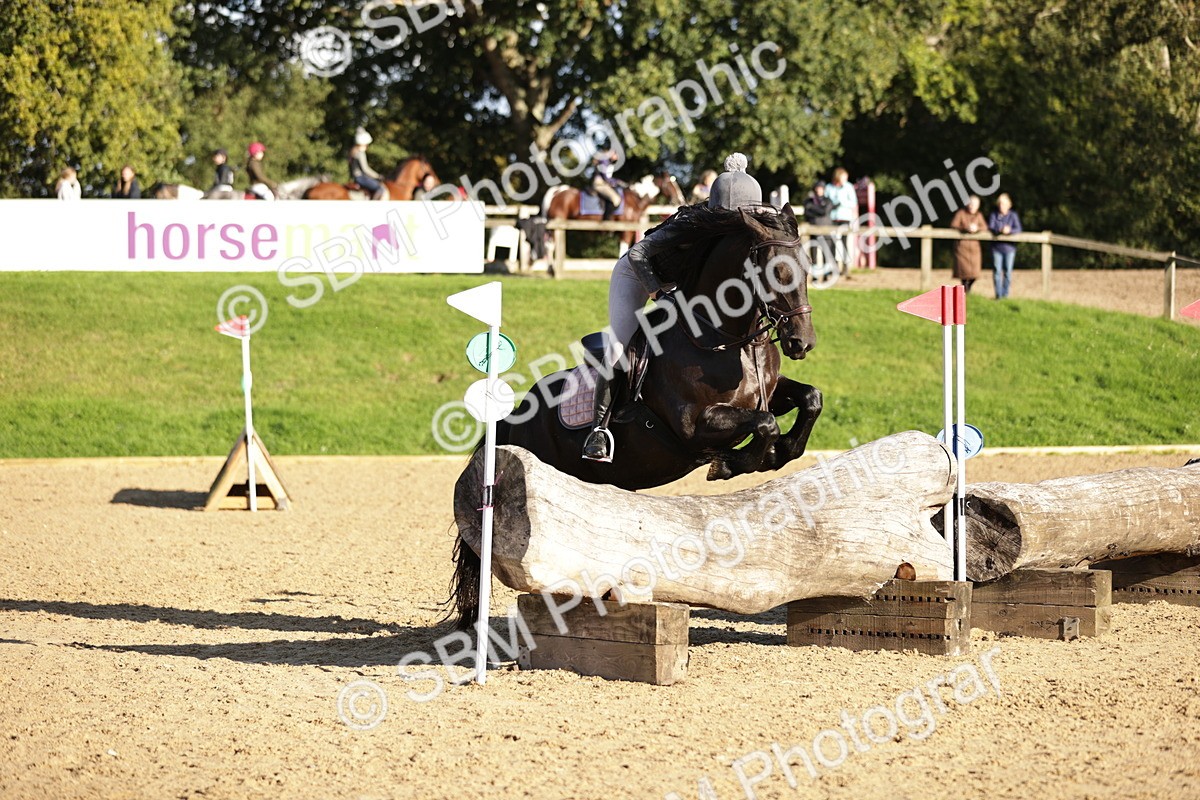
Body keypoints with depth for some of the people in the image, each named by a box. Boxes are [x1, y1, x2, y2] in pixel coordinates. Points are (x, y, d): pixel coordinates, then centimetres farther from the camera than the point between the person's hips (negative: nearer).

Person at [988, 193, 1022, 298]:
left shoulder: (1013, 215, 3)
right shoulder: (993, 215, 3)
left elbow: (1018, 229, -7)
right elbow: (990, 228, -8)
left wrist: (1009, 230, -28)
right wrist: (1000, 230, -27)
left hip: (1009, 247, 0)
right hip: (997, 247, 0)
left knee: (1007, 271, 3)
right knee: (997, 271, -4)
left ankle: (1005, 294, 10)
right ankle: (998, 295, 1)